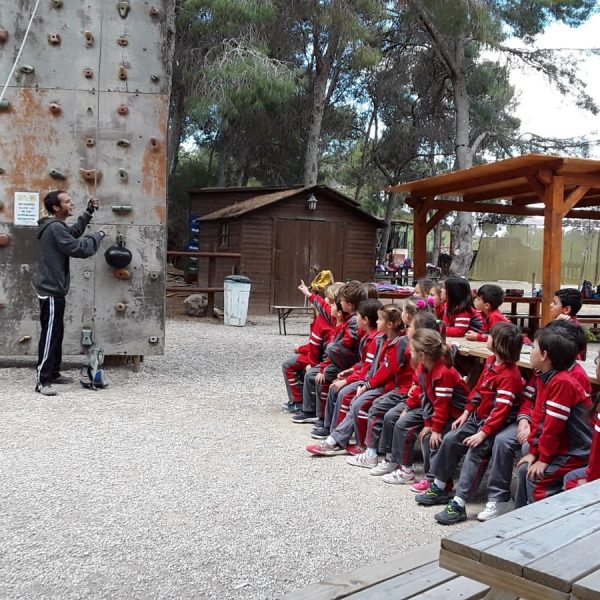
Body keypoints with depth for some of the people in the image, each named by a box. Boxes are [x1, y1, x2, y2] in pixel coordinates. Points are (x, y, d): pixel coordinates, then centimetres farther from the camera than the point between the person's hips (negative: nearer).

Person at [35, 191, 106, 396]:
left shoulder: (56, 226, 12)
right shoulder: (55, 227, -20)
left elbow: (73, 232, 29)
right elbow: (79, 248, -22)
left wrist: (88, 213, 20)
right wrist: (98, 236, -8)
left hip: (54, 289, 11)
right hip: (51, 291, -11)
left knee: (56, 333, 17)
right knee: (49, 335, -8)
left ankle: (53, 373, 26)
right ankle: (42, 381, -4)